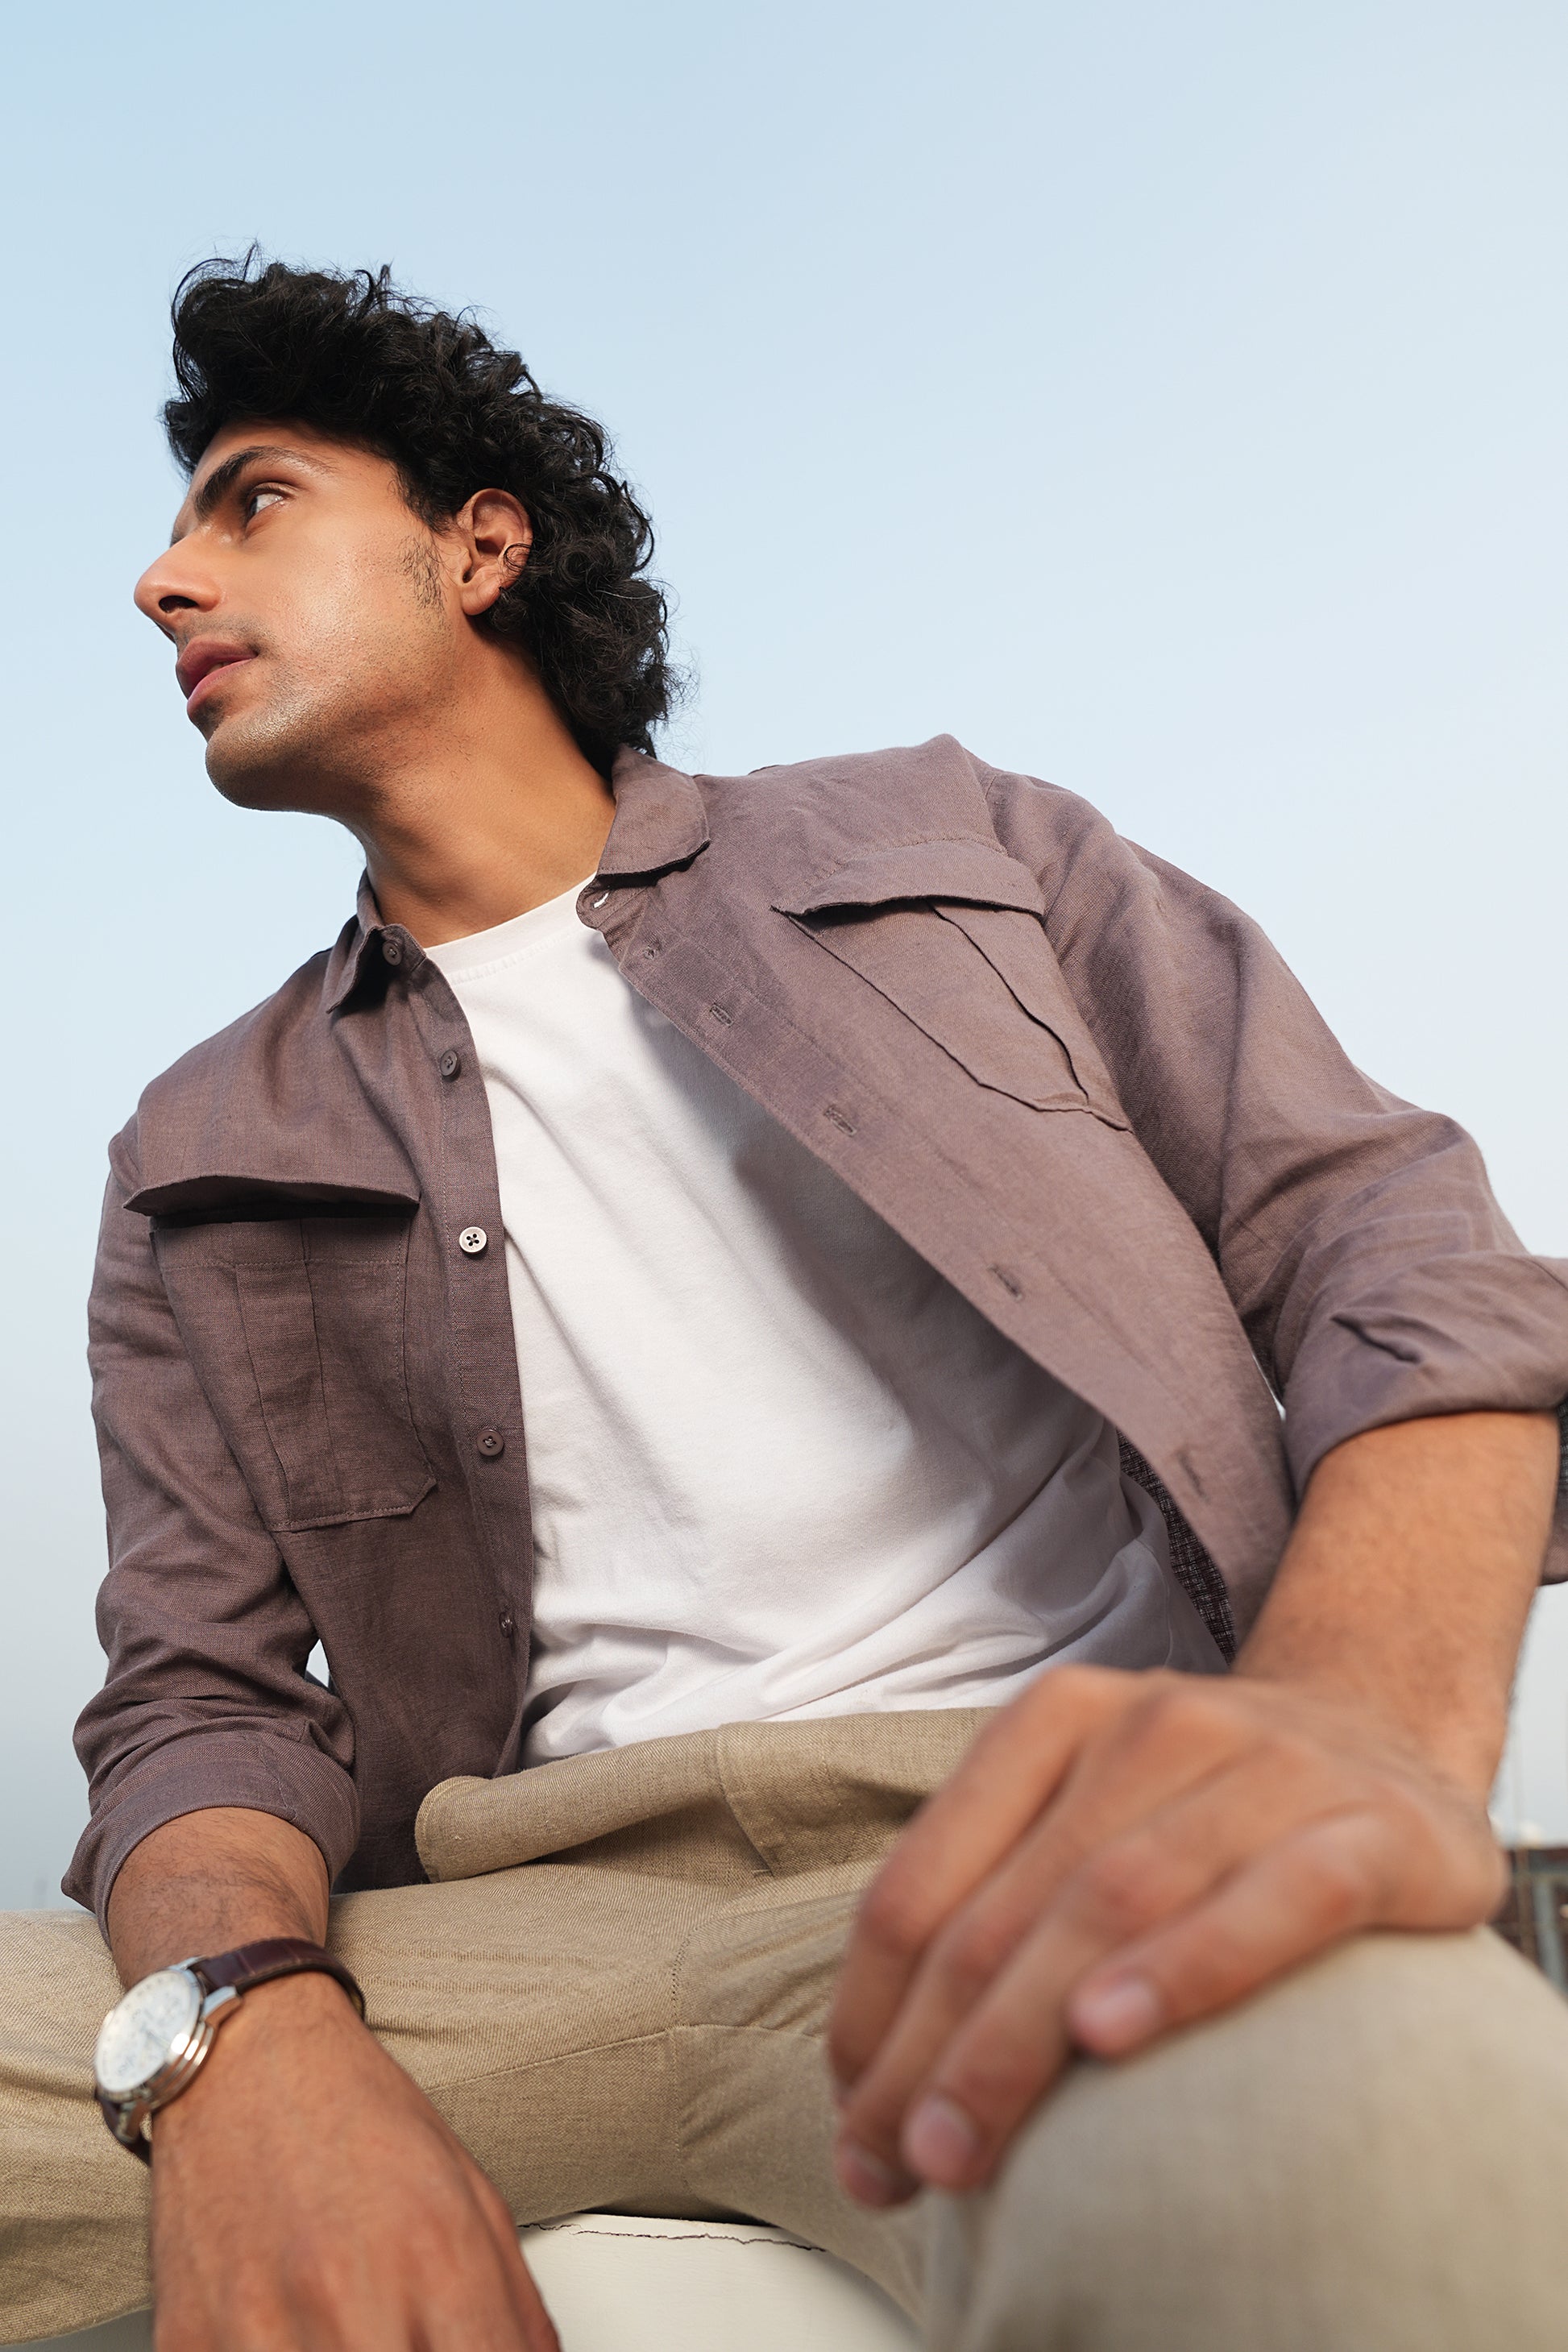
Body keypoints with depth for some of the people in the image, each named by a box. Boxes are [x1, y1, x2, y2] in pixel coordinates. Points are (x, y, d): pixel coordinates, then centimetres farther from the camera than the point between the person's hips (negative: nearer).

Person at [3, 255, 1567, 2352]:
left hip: (1024, 1859, -2)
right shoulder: (205, 1169, 18)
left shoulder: (943, 842, 13)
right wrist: (245, 2030, -15)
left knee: (1356, 2132, -37)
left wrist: (1361, 1713, -20)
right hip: (536, 1914, 3)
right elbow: (204, 1692, 10)